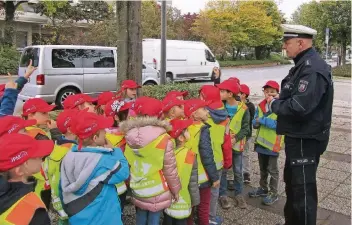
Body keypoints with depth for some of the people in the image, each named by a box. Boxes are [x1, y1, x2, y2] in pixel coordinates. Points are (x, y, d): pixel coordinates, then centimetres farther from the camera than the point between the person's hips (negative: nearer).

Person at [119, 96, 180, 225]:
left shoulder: (129, 137, -9)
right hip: (157, 193, -4)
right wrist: (175, 190, 0)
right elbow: (170, 170, -15)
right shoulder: (163, 139, -21)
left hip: (137, 192, 4)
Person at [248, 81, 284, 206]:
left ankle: (273, 193, 21)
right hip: (261, 142, 6)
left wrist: (262, 120, -23)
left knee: (272, 170, 7)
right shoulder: (260, 106, 4)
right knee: (262, 168, 20)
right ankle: (263, 188, 36)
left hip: (273, 143, -6)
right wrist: (257, 122, -19)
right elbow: (254, 124, 4)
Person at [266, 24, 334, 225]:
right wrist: (279, 100, 2)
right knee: (292, 182, 23)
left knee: (303, 188, 3)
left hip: (306, 140, -11)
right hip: (298, 137, 11)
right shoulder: (305, 64, 10)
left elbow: (299, 107, -32)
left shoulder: (313, 69, -24)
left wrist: (274, 104, -15)